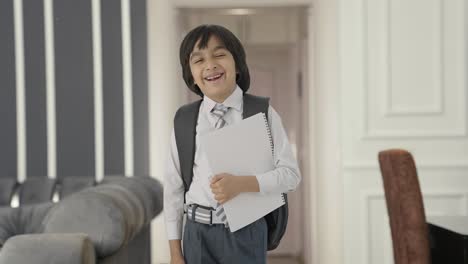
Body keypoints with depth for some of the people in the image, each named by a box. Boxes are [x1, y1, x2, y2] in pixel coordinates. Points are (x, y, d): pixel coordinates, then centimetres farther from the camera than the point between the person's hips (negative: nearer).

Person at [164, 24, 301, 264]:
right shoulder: (184, 120, 2)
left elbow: (290, 174, -6)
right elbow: (173, 185, 4)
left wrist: (241, 183, -23)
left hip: (245, 232, -2)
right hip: (198, 232, 2)